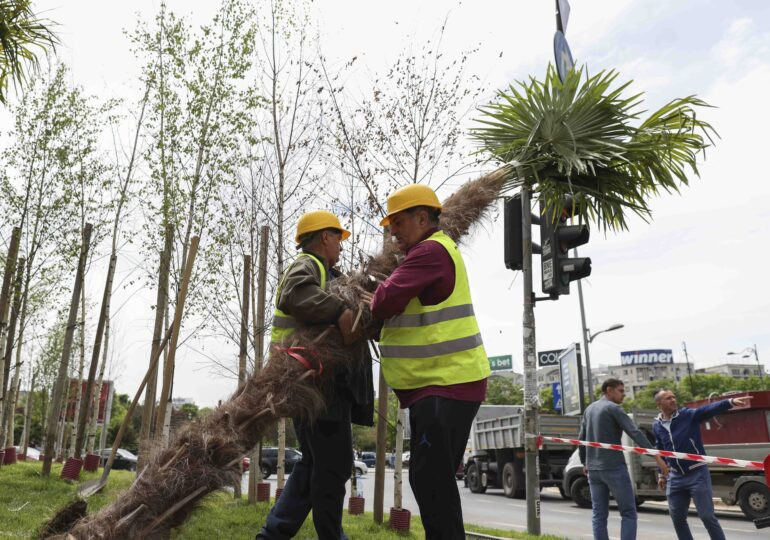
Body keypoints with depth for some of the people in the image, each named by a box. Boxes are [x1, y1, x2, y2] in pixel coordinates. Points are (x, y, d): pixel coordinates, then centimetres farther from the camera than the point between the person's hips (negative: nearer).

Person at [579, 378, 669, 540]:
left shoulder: (589, 409, 14)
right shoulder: (613, 408, -7)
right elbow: (635, 433, -17)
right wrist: (656, 455, -21)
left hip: (593, 469, 7)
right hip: (614, 467, -7)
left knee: (598, 514, 8)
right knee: (628, 513, 2)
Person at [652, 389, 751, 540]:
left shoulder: (689, 415, -10)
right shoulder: (656, 426, 2)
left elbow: (709, 409, -28)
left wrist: (731, 402, -44)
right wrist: (661, 473, 16)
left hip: (697, 474, -4)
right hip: (675, 477, 4)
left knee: (707, 516, -1)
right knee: (677, 518, 11)